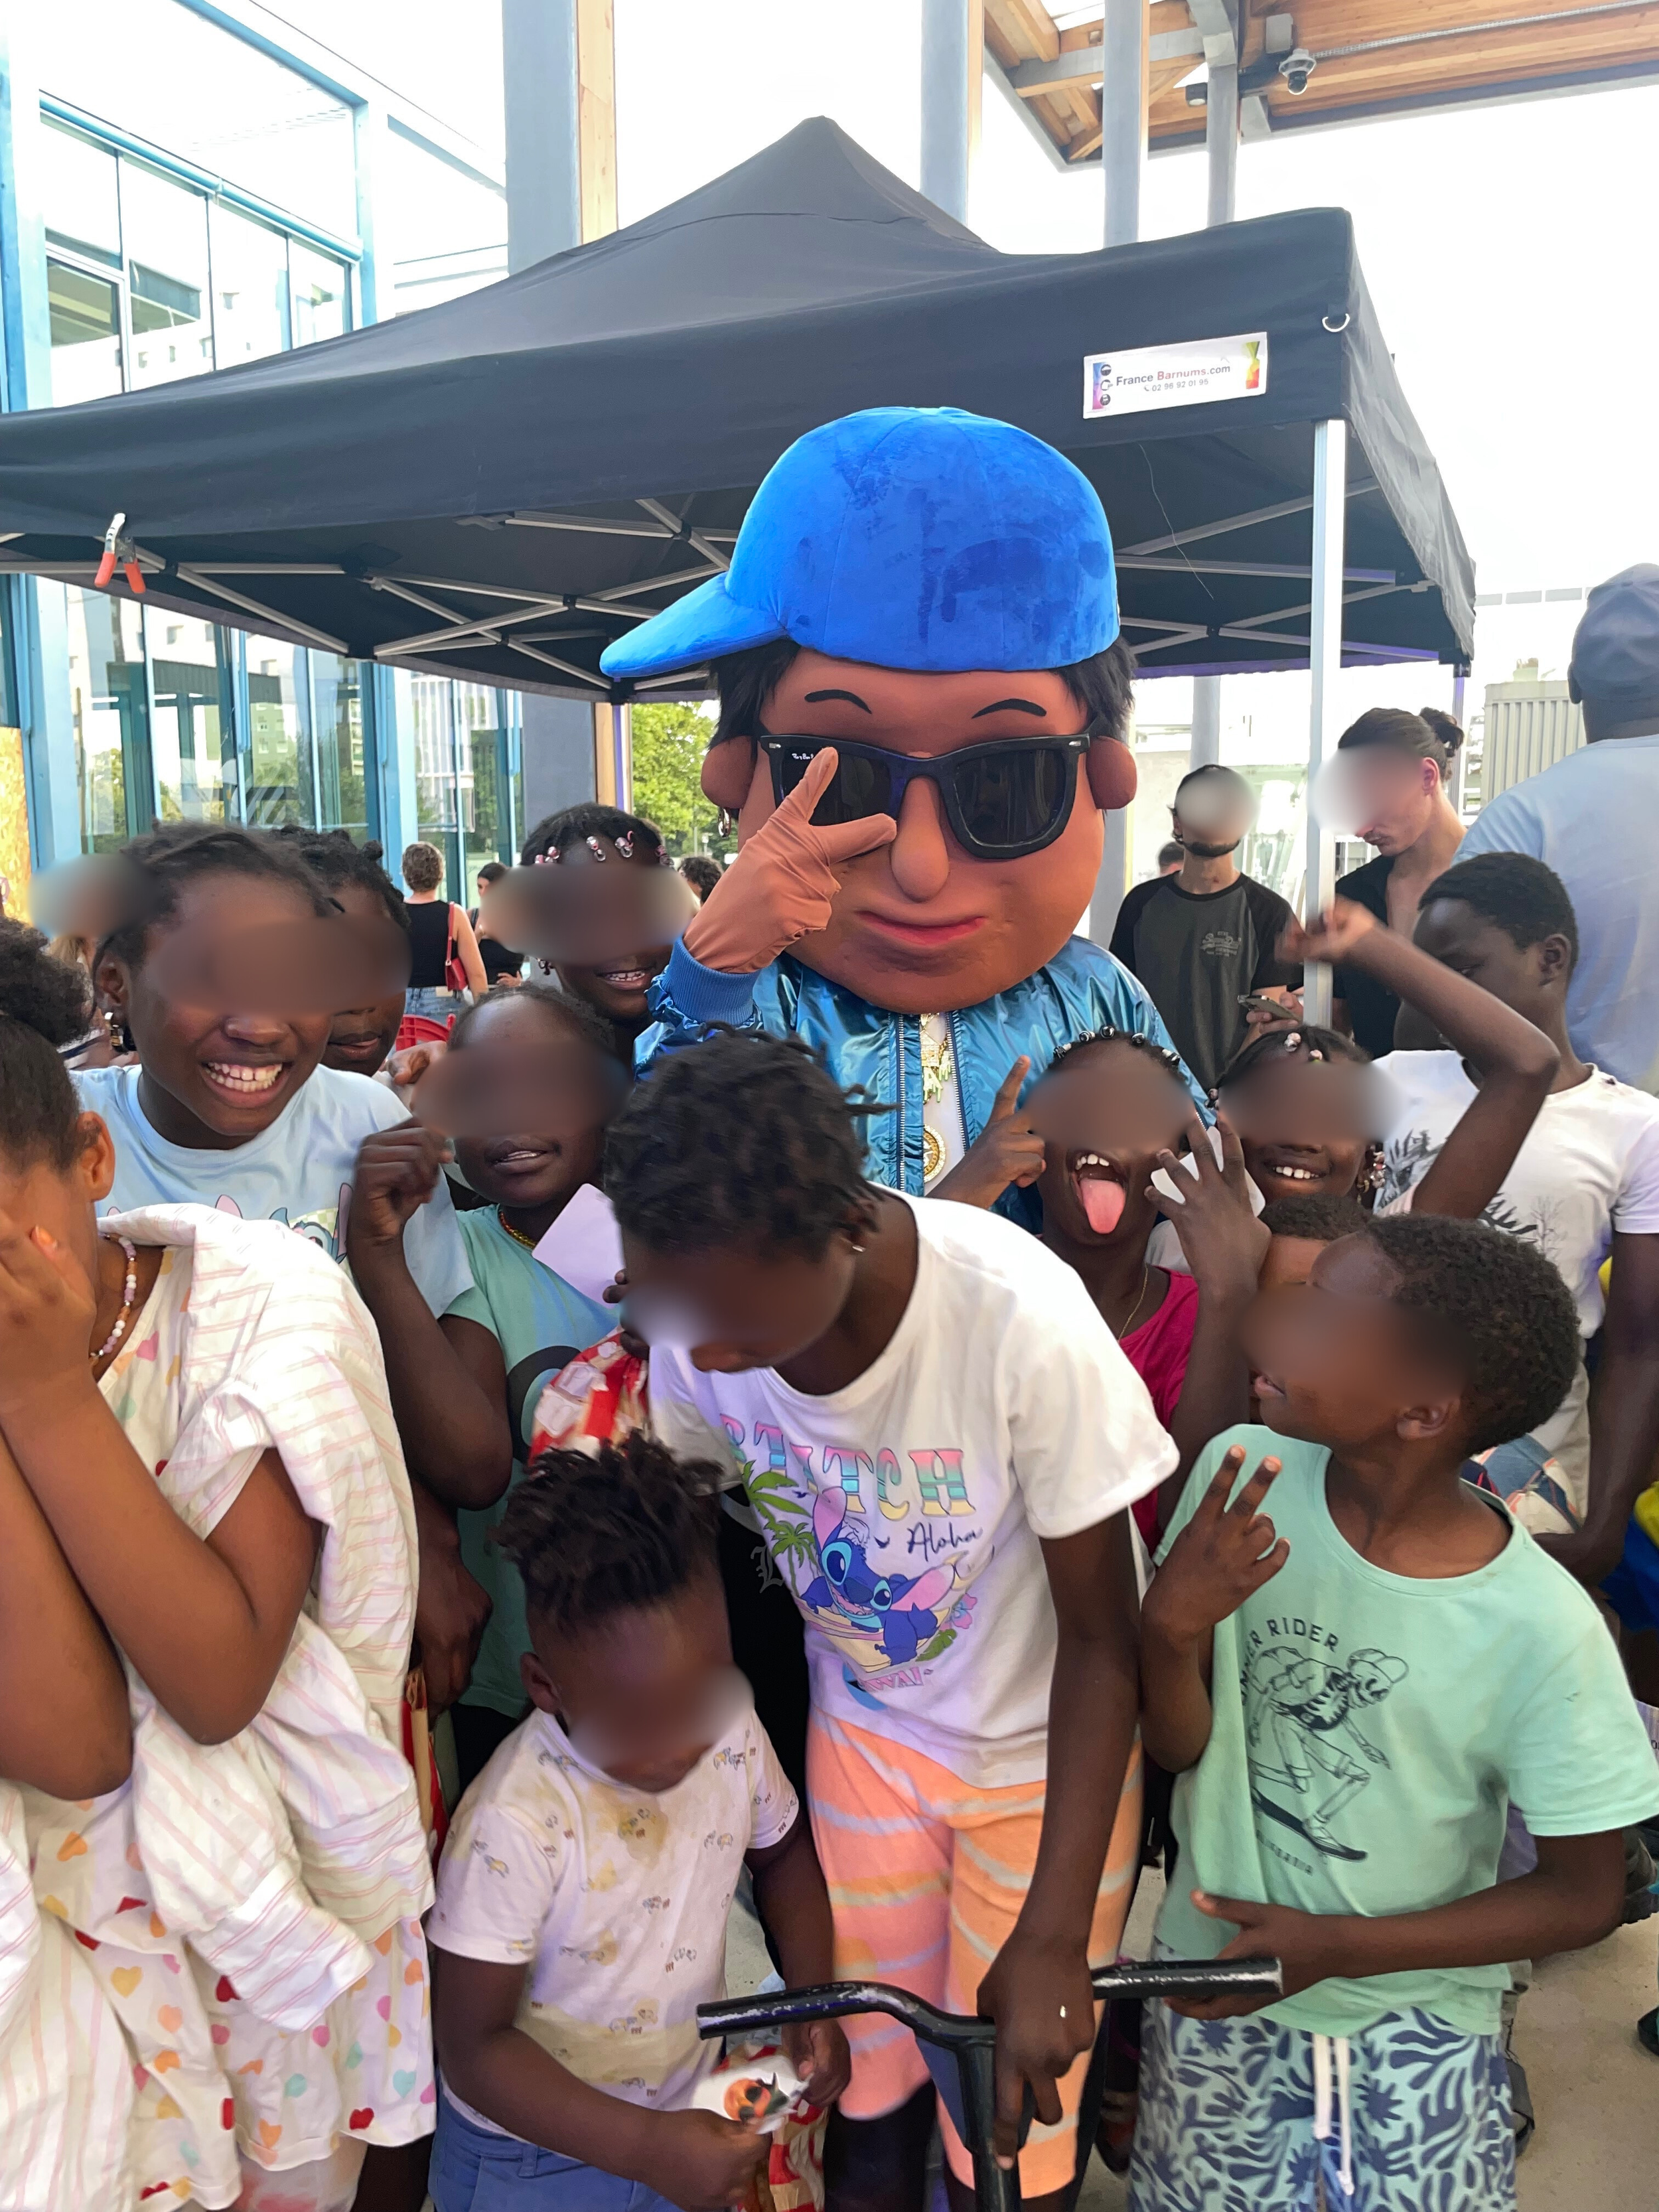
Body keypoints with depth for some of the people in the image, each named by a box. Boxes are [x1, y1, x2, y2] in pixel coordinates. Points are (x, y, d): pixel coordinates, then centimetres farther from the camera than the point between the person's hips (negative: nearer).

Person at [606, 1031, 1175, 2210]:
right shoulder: (702, 1304, -23)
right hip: (863, 1731, 3)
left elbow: (1100, 1638, -21)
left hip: (1041, 1753, -3)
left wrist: (1054, 1937, -19)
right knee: (870, 2108, 17)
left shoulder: (1025, 1324, -35)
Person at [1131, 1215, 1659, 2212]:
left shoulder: (1543, 1630, -24)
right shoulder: (1244, 1474, -18)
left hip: (1417, 2021, -2)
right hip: (1215, 1981, 2)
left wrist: (1339, 1947, -16)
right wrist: (1170, 1629, -31)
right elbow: (1176, 1748, -10)